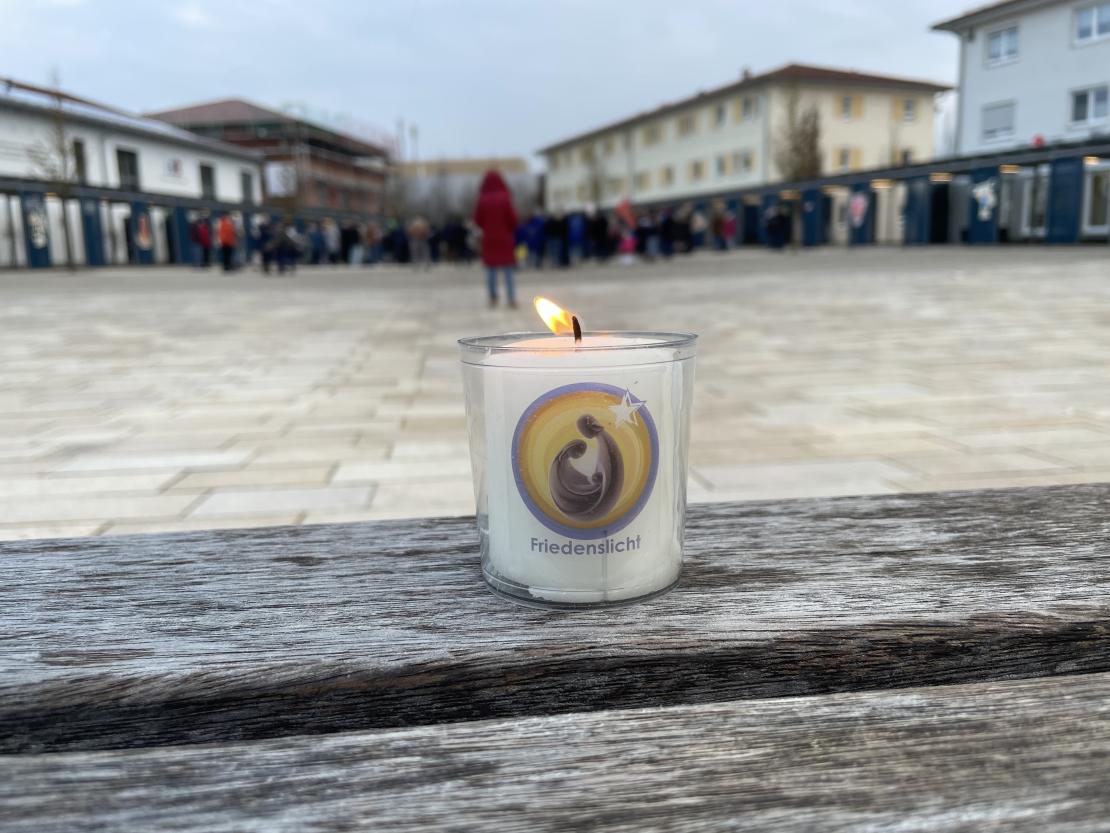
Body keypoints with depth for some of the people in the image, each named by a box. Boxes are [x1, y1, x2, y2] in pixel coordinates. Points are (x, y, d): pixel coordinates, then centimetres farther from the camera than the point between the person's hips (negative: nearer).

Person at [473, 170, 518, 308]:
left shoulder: (482, 200, -8)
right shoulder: (505, 198, -11)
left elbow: (478, 220, -1)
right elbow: (512, 218, -7)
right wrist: (511, 230, 13)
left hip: (488, 239, 1)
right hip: (504, 238, -1)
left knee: (491, 269, 8)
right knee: (508, 270, 4)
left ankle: (493, 298, 10)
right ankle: (511, 298, -1)